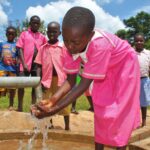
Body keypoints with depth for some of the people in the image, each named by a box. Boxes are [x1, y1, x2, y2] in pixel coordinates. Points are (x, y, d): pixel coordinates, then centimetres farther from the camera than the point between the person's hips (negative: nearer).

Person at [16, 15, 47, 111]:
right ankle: (20, 106, 12)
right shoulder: (24, 34, 4)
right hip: (26, 64, -2)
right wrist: (24, 63, -11)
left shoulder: (42, 37, 10)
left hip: (38, 64, 2)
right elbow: (20, 49, -2)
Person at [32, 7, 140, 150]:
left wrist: (54, 109, -42)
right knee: (100, 108, 5)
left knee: (120, 111, -7)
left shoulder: (99, 45, -43)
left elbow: (84, 84, -39)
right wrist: (53, 100, -36)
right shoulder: (73, 44, -24)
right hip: (105, 69, 6)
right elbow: (70, 80, -19)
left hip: (124, 64, -5)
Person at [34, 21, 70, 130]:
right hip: (47, 80, 3)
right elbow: (39, 66, 5)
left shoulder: (63, 47, 1)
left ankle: (67, 127, 18)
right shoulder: (43, 48, 7)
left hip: (61, 79, -2)